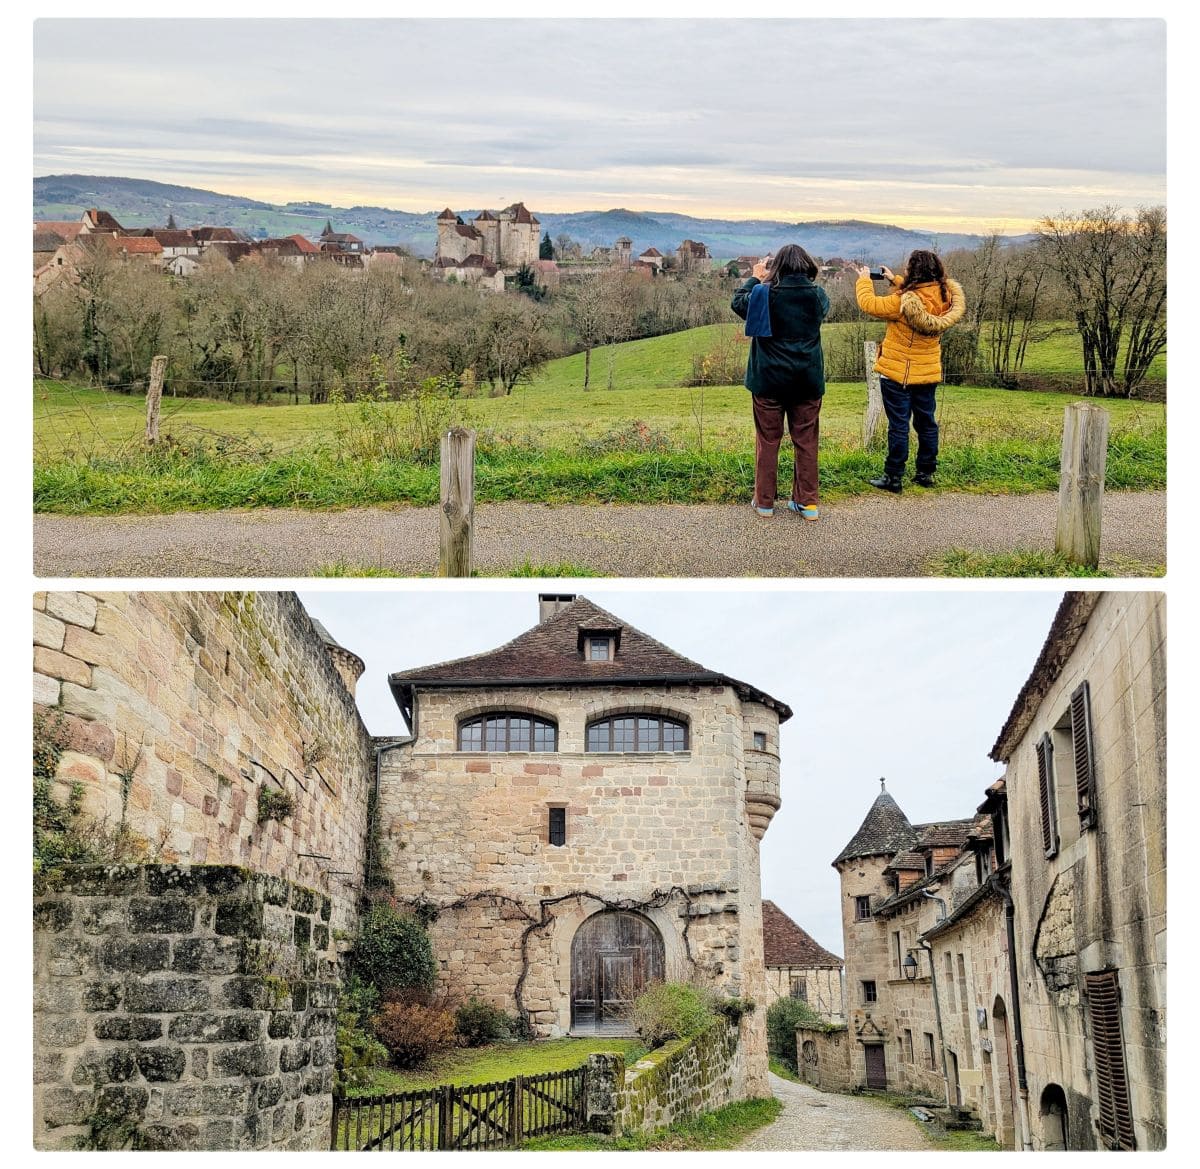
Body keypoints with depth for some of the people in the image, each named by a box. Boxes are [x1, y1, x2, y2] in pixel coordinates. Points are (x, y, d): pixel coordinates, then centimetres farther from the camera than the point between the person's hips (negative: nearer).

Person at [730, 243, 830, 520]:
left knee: (768, 441, 9)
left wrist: (755, 278, 21)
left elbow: (737, 302, 9)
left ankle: (764, 502, 14)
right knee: (806, 441, 10)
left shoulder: (765, 294, -10)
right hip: (808, 381, 1)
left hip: (769, 381, -1)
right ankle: (807, 503, 13)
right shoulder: (817, 295, -5)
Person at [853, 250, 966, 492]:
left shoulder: (903, 302, -26)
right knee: (926, 422, 15)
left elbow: (868, 303, -16)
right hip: (928, 373, 6)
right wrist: (894, 280, 15)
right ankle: (925, 473, 23)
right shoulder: (944, 296, -5)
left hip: (897, 374, -6)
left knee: (898, 425, 0)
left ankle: (893, 477, 5)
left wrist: (864, 279, 0)